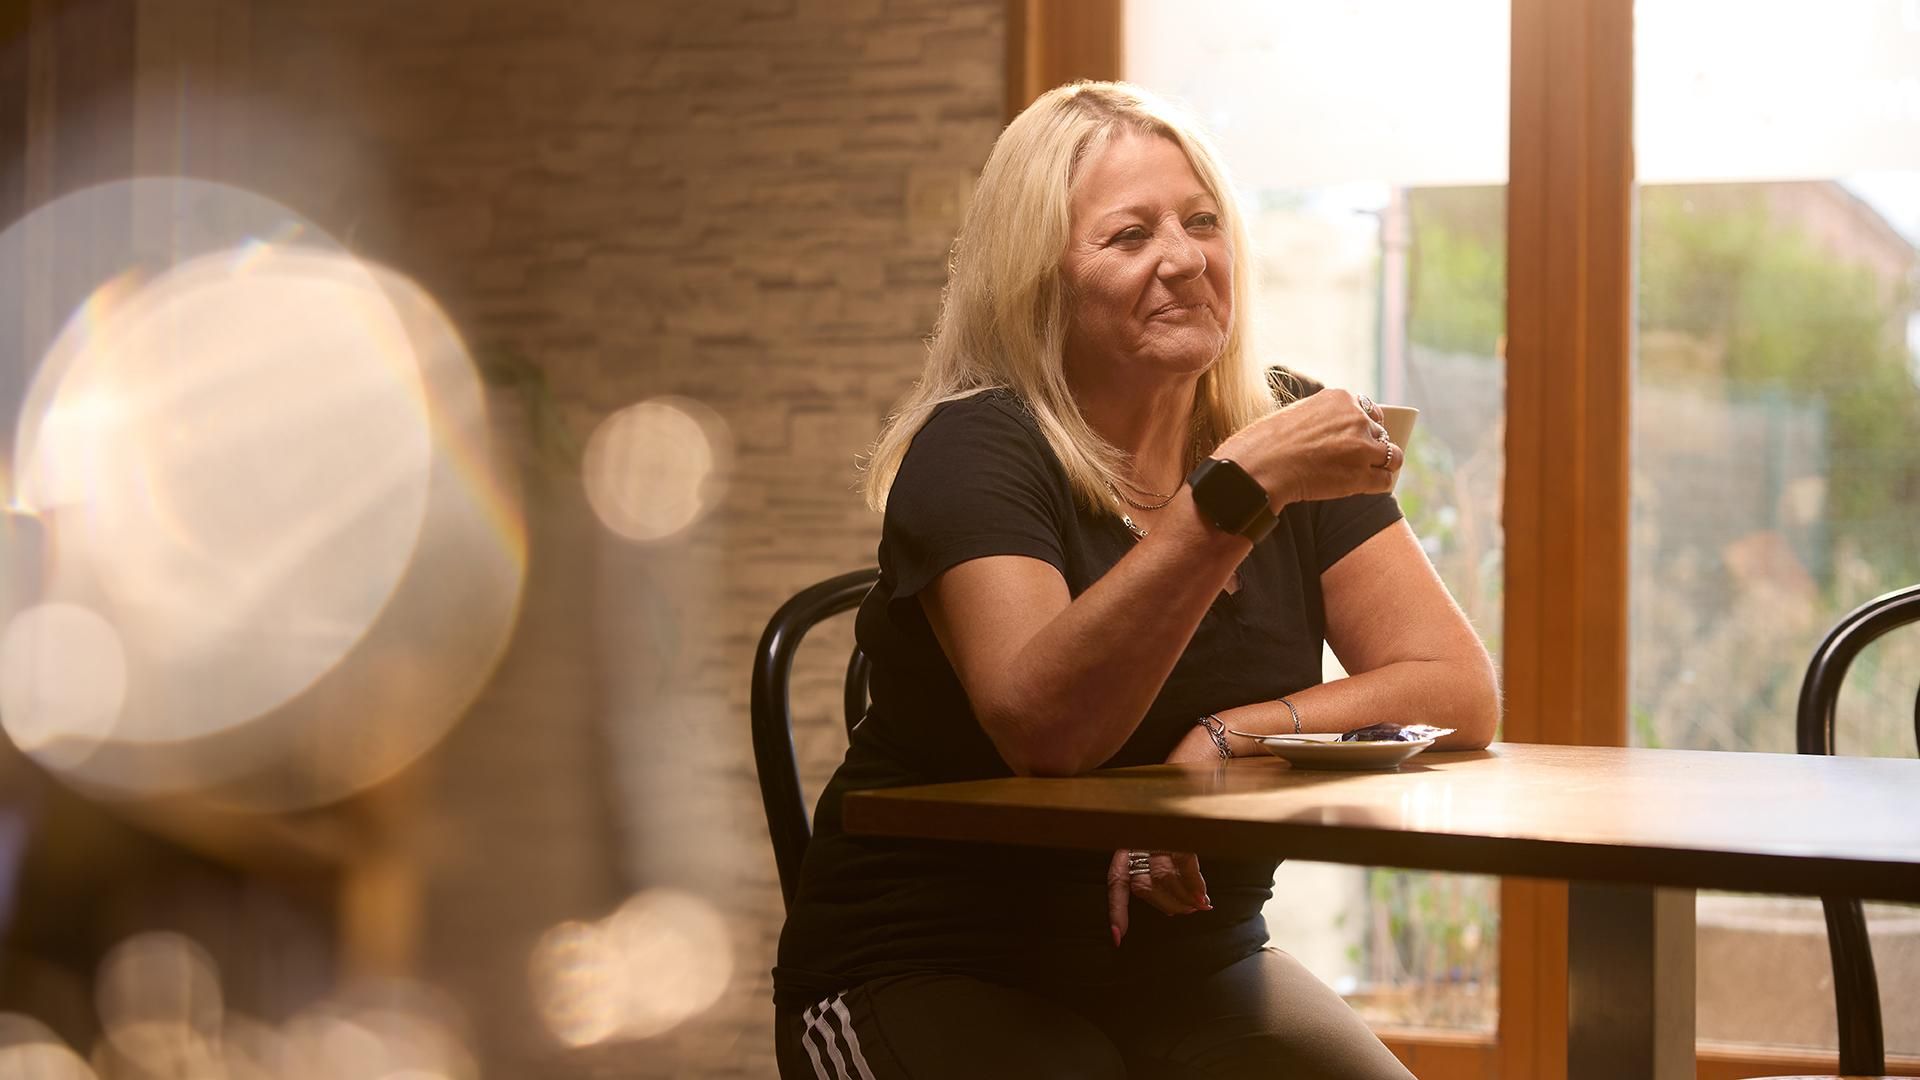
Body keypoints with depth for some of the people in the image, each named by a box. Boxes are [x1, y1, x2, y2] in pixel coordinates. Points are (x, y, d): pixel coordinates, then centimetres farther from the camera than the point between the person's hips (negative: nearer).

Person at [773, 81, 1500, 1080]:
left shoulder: (1284, 441, 4)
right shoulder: (976, 451, -12)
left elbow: (1461, 693, -5)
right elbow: (1041, 726, -29)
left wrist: (1227, 739, -20)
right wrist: (1237, 490, -35)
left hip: (1196, 969, 4)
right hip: (936, 979, -4)